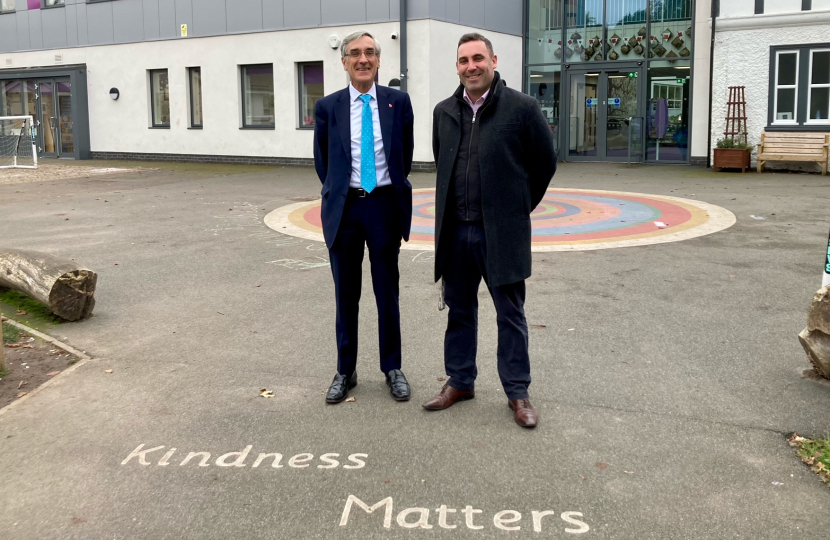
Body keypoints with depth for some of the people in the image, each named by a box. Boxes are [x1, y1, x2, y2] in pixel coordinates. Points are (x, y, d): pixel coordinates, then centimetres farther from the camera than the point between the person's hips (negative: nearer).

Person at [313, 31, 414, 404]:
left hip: (385, 205, 0)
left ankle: (392, 369, 22)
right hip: (344, 208, 1)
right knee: (346, 295, 9)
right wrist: (338, 194, 12)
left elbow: (405, 154, 11)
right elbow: (321, 160, 12)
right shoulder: (328, 107, 1)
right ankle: (345, 371, 21)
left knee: (387, 292, 9)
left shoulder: (398, 102, 1)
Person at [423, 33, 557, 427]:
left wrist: (518, 207, 7)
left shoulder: (522, 108, -8)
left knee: (510, 314, 5)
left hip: (501, 231, -4)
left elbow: (545, 162, 1)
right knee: (459, 309, 14)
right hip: (455, 230, 5)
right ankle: (460, 382, 29)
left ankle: (517, 393, 17)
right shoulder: (444, 112, 6)